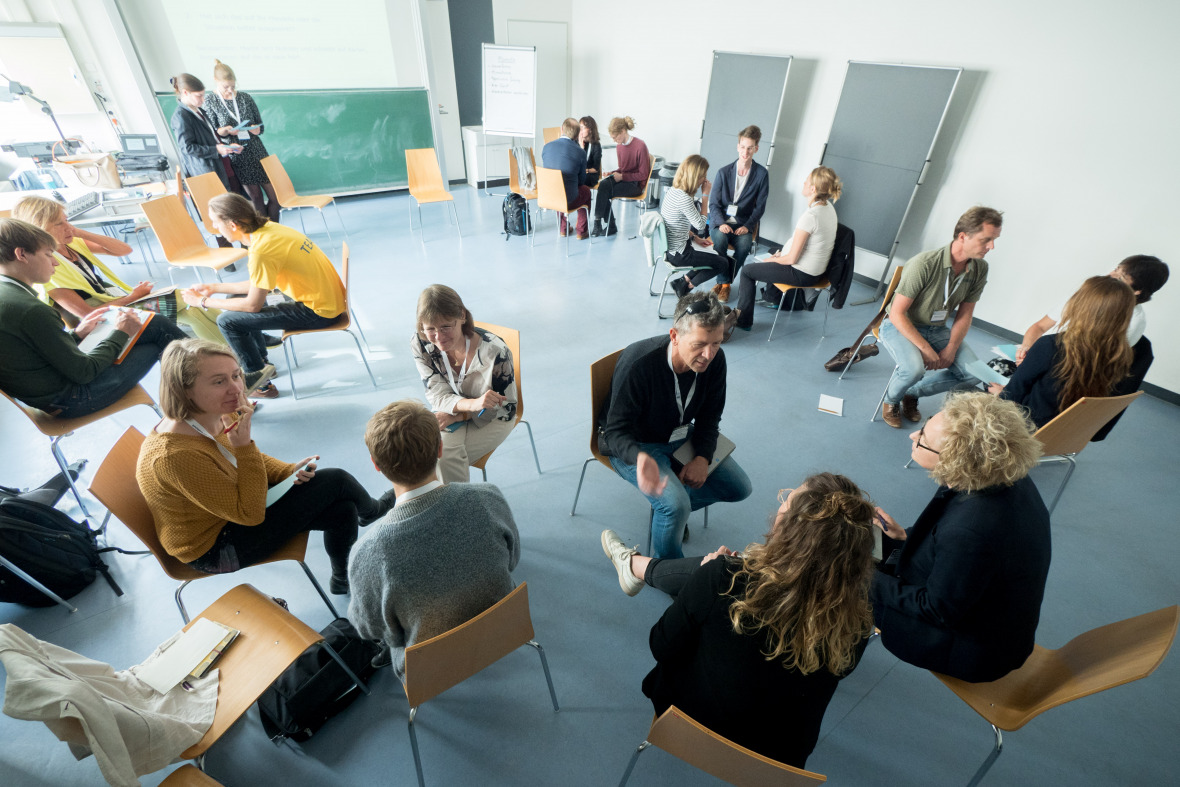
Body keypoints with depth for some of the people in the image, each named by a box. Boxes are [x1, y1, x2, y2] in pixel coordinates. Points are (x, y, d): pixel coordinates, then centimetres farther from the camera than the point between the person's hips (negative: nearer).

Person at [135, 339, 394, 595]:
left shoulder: (216, 417, -9)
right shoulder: (176, 455, -34)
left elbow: (247, 460, 11)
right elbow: (250, 513, -28)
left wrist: (289, 471, -10)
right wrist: (243, 442, -35)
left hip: (233, 511, 8)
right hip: (215, 548, -8)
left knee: (343, 510, -3)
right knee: (335, 482, -12)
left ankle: (343, 580, 25)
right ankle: (372, 511, 24)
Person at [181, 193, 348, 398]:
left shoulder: (261, 250, -23)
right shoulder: (267, 227, 4)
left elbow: (253, 305, -14)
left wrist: (203, 301, -1)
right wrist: (215, 288, 17)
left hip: (319, 312, -9)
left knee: (227, 321, -6)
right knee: (236, 302, 22)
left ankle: (260, 383, 13)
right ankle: (262, 364, 35)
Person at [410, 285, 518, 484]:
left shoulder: (494, 351, -28)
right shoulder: (419, 344, -17)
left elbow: (506, 409, -17)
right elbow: (438, 395, -14)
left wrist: (455, 416, -25)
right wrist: (472, 403, -37)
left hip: (491, 418, -3)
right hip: (450, 413, 3)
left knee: (445, 455, -26)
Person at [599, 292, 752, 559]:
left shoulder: (715, 360, -15)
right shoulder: (638, 364, -33)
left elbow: (709, 415, 2)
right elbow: (616, 431, -27)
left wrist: (703, 457, -14)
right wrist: (641, 457, -49)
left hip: (680, 435, 6)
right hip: (635, 444, -6)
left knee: (739, 487, 5)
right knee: (674, 505, -27)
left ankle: (666, 508, 22)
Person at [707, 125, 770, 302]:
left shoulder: (761, 174, 1)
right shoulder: (724, 172, 0)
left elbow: (760, 206, 3)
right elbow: (714, 203, 0)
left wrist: (747, 226, -13)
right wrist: (721, 223, -18)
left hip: (743, 223, 0)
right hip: (720, 220, 0)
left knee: (745, 244, -32)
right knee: (720, 239, -34)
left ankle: (724, 284, -13)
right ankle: (723, 282, -16)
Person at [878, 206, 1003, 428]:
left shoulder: (980, 269, -4)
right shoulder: (924, 264, -24)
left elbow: (965, 315, 4)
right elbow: (897, 313, -22)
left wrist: (951, 349, -11)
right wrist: (925, 348, -24)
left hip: (936, 329, 6)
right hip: (899, 326, -6)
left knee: (974, 373, -12)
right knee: (915, 368, -35)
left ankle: (913, 393, 10)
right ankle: (891, 399, 0)